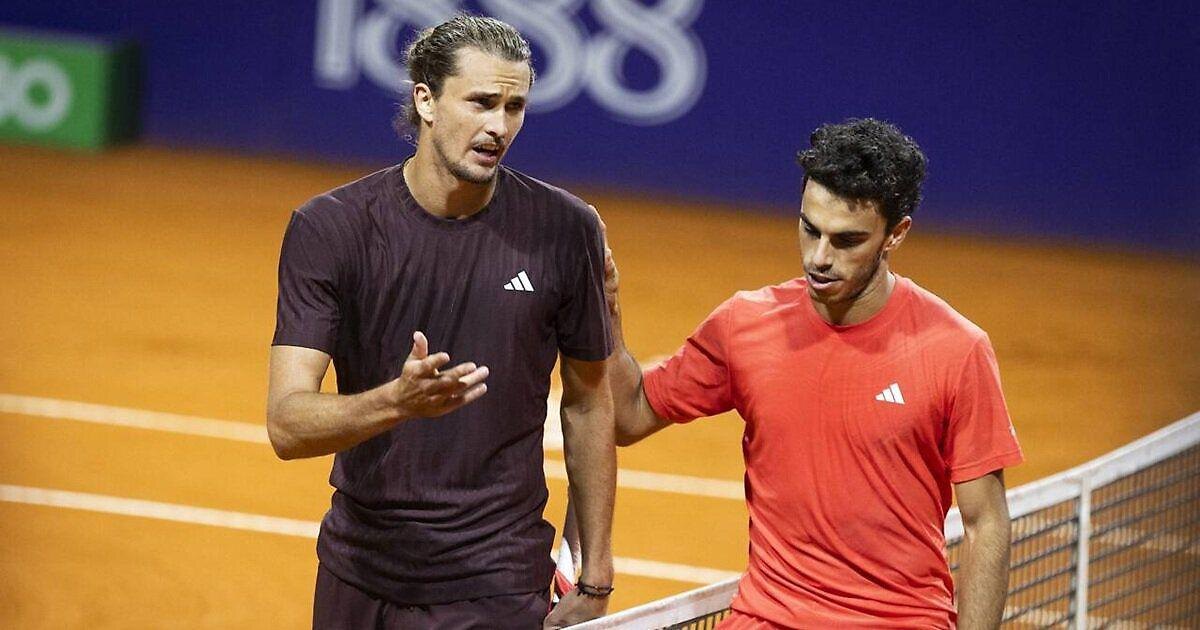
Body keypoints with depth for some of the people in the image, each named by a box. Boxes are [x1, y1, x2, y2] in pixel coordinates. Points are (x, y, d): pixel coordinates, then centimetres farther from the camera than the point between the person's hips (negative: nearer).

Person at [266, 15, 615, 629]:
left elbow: (587, 402, 5)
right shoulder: (325, 227, -11)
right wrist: (398, 401, -36)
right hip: (357, 576, 1)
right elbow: (287, 425, -17)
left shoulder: (564, 228, -7)